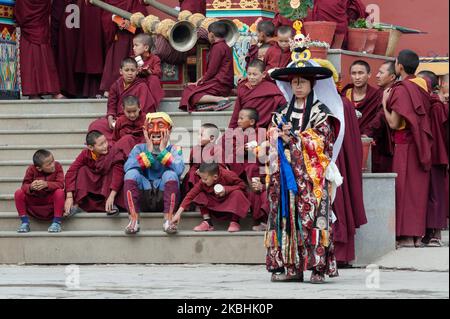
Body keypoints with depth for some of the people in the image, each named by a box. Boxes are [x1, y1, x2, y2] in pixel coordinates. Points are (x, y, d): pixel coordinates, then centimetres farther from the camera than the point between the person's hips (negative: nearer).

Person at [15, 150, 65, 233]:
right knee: (18, 193, -21)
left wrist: (46, 184, -41)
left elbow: (60, 184, -22)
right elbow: (25, 185, -16)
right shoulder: (31, 169, -10)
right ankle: (25, 222, -7)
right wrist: (30, 187, -42)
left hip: (51, 200, -1)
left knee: (60, 192, -32)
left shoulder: (57, 166, -12)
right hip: (34, 201, 1)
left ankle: (57, 222, -18)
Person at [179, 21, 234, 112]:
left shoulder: (218, 47, -12)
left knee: (190, 95, -19)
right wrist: (203, 78, 15)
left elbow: (212, 70, -14)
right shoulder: (225, 46, 21)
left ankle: (221, 99, -30)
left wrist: (202, 80, -1)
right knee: (190, 88, 15)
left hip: (219, 84, -10)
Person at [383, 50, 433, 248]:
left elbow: (394, 123, -17)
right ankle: (418, 236, 13)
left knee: (405, 189, -3)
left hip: (405, 146, -7)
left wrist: (385, 103, -3)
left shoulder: (401, 90, -16)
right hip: (421, 147, 7)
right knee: (419, 189, 10)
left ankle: (407, 238, -4)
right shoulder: (422, 86, 7)